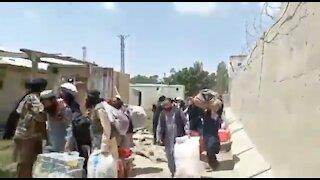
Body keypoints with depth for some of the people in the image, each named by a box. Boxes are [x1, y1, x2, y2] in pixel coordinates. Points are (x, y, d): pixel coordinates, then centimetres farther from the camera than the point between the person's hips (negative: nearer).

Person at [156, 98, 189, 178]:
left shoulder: (178, 111, -3)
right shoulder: (162, 114, 6)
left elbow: (185, 121, -3)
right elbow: (160, 126, 8)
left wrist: (187, 130, -17)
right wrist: (158, 137, 2)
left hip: (178, 137, -3)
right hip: (168, 139, 3)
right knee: (169, 156, 7)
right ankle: (173, 172, 23)